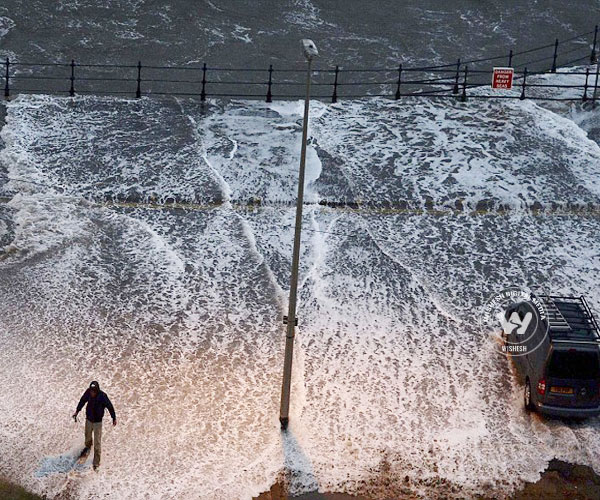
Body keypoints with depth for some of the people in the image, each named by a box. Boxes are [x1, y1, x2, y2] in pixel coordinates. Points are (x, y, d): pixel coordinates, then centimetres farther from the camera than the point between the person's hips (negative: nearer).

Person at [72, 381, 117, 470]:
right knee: (87, 436, 27)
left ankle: (96, 462, 10)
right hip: (88, 419, 4)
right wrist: (77, 411, 11)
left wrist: (114, 418, -4)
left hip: (97, 422, -4)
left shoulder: (102, 396, -27)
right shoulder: (88, 392, -17)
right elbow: (83, 400, 4)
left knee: (97, 442, -2)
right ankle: (88, 447, 59)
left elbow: (110, 407, -14)